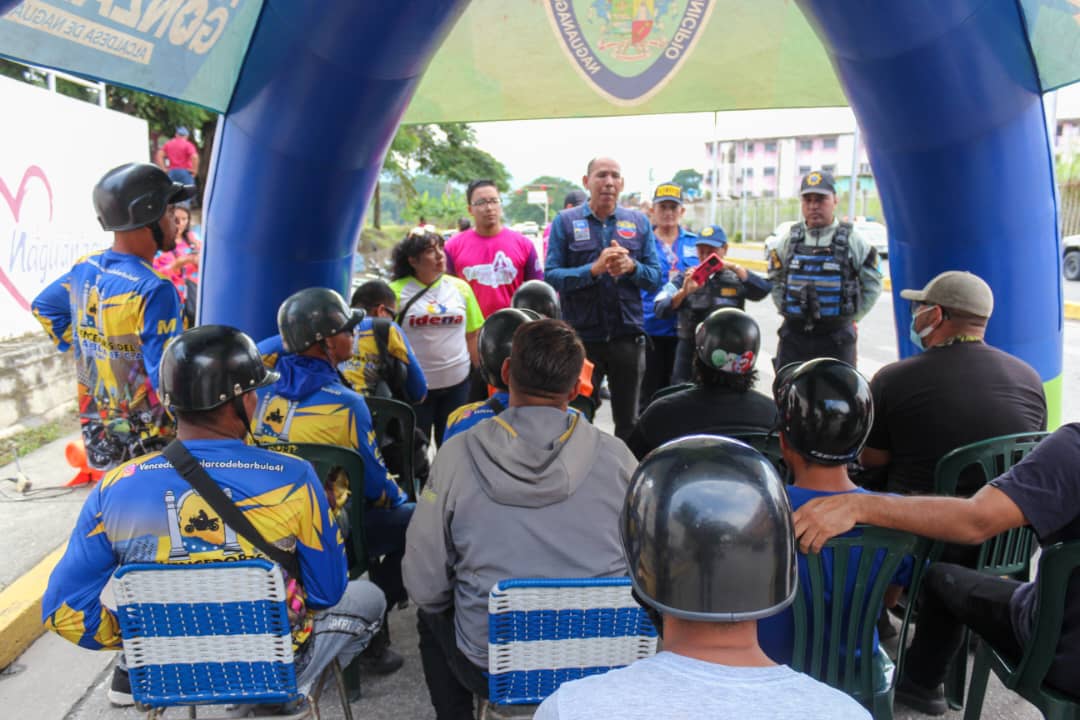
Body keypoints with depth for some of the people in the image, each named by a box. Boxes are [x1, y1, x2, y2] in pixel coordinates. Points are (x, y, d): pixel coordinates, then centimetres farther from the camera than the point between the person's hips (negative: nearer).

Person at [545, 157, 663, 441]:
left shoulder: (639, 222, 6)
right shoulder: (565, 221, 0)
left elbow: (655, 279, 3)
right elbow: (551, 277, -8)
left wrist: (632, 267, -17)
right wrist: (594, 269, -22)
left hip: (628, 337, 2)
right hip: (581, 338, -2)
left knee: (628, 421, 14)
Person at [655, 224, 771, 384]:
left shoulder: (737, 279, 5)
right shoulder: (684, 278, 4)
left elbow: (764, 289, -13)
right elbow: (661, 311, -8)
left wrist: (734, 267, -17)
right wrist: (684, 291, -25)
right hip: (690, 355, 0)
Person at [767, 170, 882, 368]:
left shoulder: (853, 241, -2)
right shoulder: (790, 240, 6)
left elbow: (872, 285, 4)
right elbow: (775, 280, 16)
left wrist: (850, 318, 0)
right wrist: (785, 310, 7)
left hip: (836, 338, -2)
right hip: (793, 334, 3)